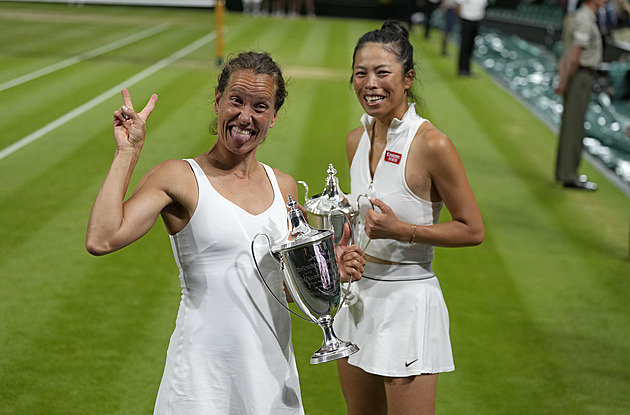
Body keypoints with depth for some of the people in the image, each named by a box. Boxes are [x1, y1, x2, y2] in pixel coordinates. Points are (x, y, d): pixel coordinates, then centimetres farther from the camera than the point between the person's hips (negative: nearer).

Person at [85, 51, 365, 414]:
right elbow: (101, 240, -23)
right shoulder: (179, 178, -8)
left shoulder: (284, 187, 7)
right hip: (204, 370, -5)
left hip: (274, 369, 5)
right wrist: (128, 152, -17)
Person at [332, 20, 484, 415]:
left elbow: (472, 230, -12)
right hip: (360, 294, 7)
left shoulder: (432, 144, -17)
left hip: (408, 300, -7)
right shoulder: (357, 139, 4)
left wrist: (402, 230, -21)